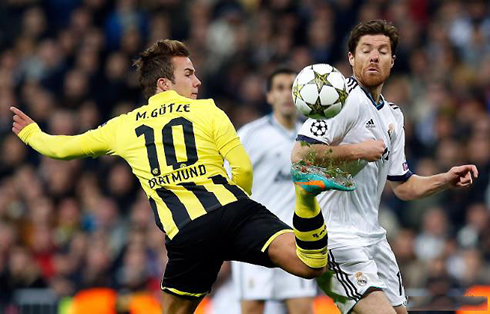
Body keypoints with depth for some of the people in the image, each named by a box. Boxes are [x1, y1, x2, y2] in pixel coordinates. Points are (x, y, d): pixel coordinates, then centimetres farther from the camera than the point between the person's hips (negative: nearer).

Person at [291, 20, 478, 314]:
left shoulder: (393, 115, 16)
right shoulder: (346, 98, -12)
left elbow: (403, 185, 22)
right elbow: (300, 154, -23)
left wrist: (447, 179, 8)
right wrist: (357, 151, -18)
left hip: (372, 234, 9)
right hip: (338, 236, -9)